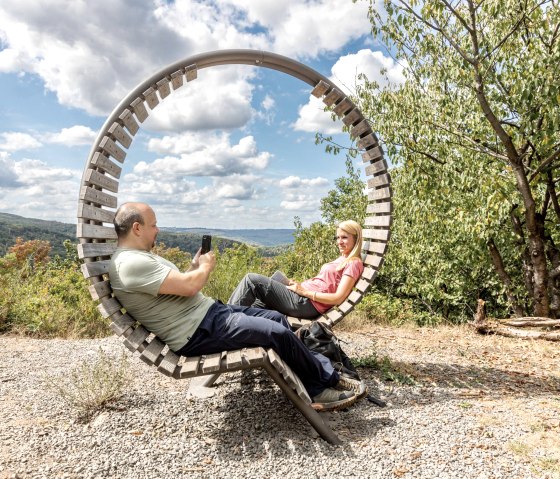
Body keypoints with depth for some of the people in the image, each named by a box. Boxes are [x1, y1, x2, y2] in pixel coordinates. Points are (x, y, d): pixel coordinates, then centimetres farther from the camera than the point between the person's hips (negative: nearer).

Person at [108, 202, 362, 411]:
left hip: (209, 311, 11)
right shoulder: (130, 263, -19)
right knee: (278, 333, -14)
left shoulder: (141, 257, 15)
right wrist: (206, 266, -5)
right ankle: (328, 381, 9)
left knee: (276, 318, 7)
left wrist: (195, 265, 9)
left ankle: (317, 388, 13)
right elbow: (188, 287, -24)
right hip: (198, 332, -11)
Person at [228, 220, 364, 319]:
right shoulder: (342, 259, 22)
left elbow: (338, 298, -15)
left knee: (252, 279, -9)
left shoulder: (354, 263, -5)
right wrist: (298, 284, 8)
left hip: (307, 304, -10)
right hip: (302, 299, 10)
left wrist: (304, 291, -14)